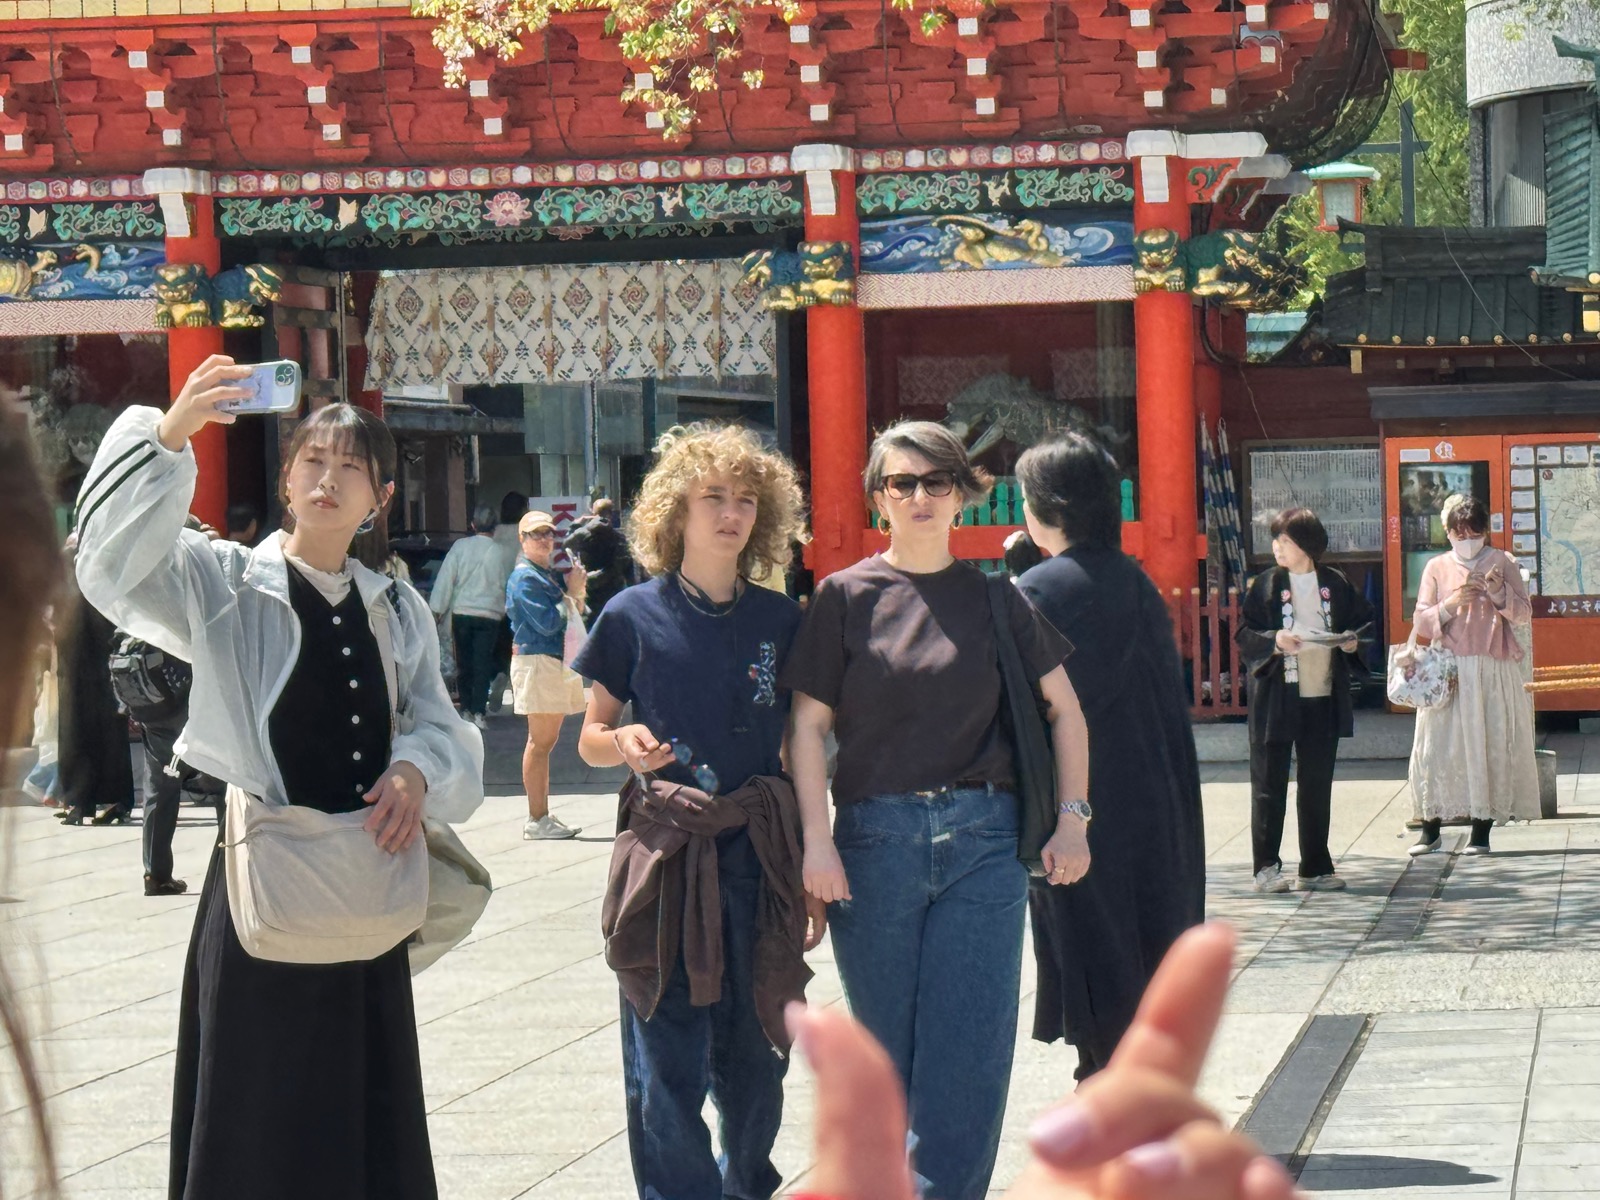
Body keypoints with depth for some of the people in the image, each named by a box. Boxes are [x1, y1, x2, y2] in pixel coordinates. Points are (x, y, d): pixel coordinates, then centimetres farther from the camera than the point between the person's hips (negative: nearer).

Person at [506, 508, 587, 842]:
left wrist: (577, 591, 2)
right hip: (537, 661, -9)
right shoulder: (525, 577, -10)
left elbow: (574, 614, 19)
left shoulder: (550, 573, 17)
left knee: (545, 741, 11)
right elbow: (548, 623, -18)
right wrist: (572, 592, -9)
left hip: (559, 661, 9)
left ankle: (542, 817, 14)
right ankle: (537, 820, -8)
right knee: (541, 742, -9)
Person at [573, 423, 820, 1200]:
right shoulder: (636, 618, 1)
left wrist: (811, 876, 10)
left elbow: (798, 752, 12)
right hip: (666, 852, -2)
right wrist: (625, 744, -14)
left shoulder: (780, 623, 7)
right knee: (666, 1064, -5)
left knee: (754, 1056, 6)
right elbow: (591, 739, 10)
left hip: (759, 855, 2)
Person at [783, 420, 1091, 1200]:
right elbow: (807, 725, 2)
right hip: (875, 839, 0)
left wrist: (1072, 817, 6)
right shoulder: (847, 596, 3)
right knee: (887, 1047, 6)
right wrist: (817, 841, -7)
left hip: (982, 840, 0)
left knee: (969, 1049, -5)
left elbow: (1064, 708, 13)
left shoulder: (994, 596, 7)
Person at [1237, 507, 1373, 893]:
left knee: (1317, 784, 8)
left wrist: (1353, 641, -6)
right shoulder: (1266, 585, 0)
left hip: (1323, 696, 2)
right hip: (1276, 697, -2)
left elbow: (1360, 621, 15)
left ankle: (1315, 867, 16)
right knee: (1270, 782, -1)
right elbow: (1244, 634, -2)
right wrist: (1274, 641, -19)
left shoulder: (1336, 584, 5)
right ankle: (1265, 866, 3)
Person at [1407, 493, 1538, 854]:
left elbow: (1524, 614, 2)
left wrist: (1499, 592, -15)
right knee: (1437, 746, -4)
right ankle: (1430, 828, 4)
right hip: (1448, 672, 1)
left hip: (1494, 672, -1)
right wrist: (1450, 605, -15)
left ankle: (1481, 830, 3)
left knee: (1491, 745, -3)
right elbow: (1420, 621, 3)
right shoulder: (1437, 568, 9)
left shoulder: (1501, 563, 7)